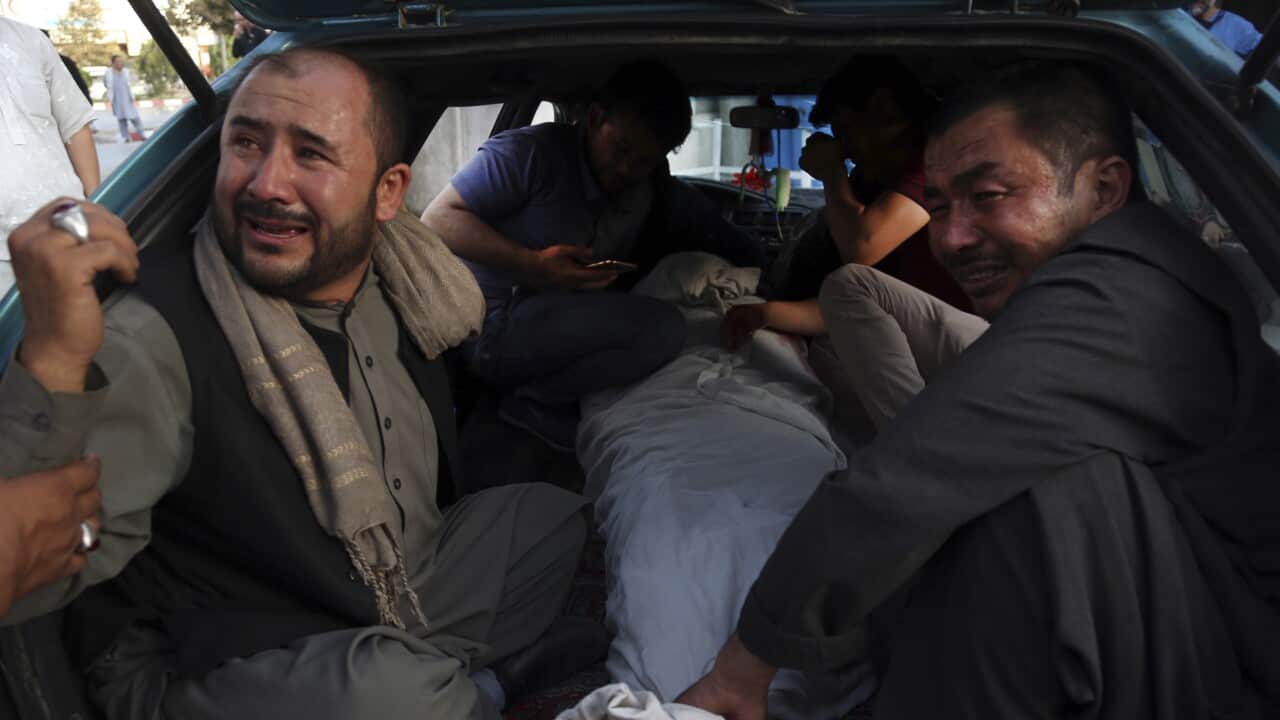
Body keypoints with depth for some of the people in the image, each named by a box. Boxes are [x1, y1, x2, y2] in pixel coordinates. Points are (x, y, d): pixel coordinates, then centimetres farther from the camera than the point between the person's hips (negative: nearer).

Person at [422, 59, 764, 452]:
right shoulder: (530, 153, -9)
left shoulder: (659, 194, 7)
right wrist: (532, 265, -24)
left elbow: (745, 253, 11)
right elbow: (438, 218, -13)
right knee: (661, 330, -25)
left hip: (568, 328, 8)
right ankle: (532, 403, -5)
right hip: (493, 327, -7)